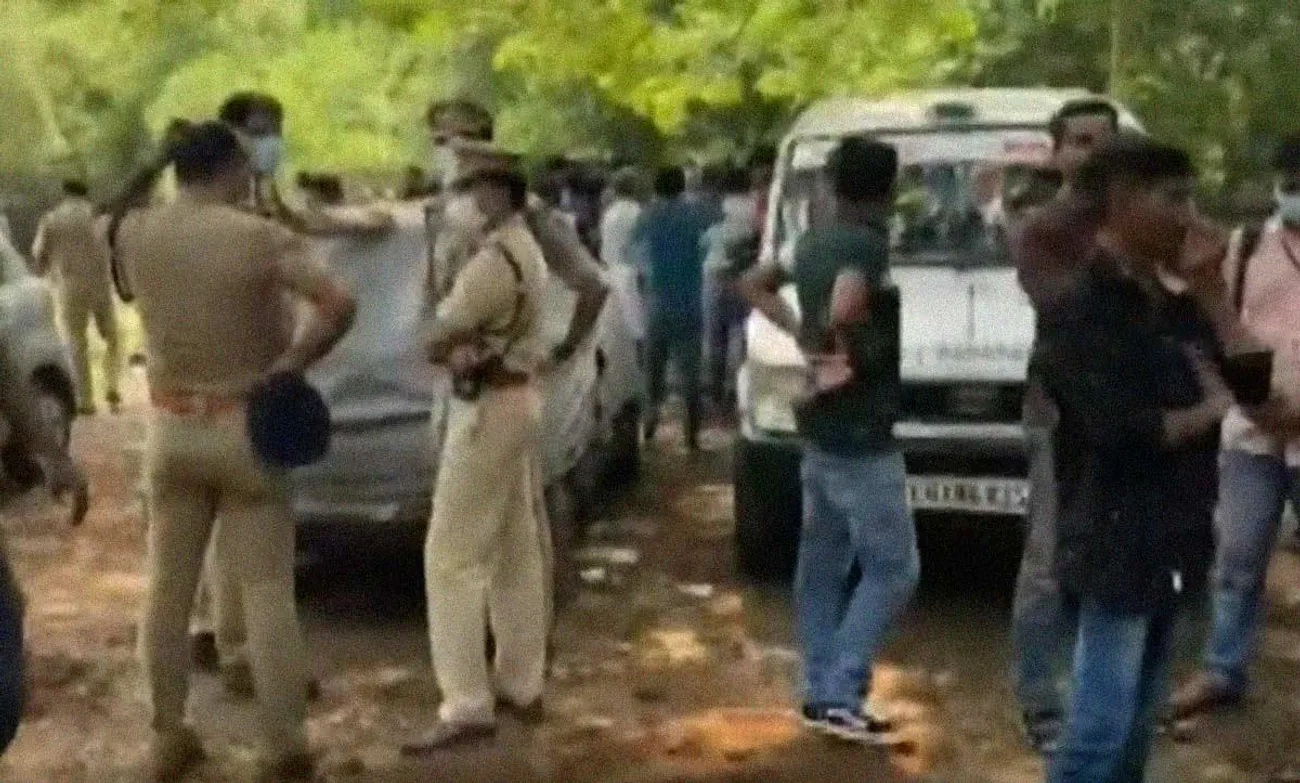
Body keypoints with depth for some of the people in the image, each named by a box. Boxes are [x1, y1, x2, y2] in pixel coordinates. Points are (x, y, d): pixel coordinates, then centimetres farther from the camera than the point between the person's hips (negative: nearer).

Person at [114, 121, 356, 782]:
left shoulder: (134, 234, -2)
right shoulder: (261, 238, -14)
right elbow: (339, 303, -26)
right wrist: (286, 368, -16)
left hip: (171, 427, 4)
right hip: (245, 426, -4)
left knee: (168, 587, 15)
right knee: (266, 592, 3)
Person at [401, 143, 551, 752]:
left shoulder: (493, 260, -20)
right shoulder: (526, 250, 12)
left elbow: (436, 340, -17)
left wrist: (453, 351, 3)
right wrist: (467, 347, -7)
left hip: (488, 407, -10)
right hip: (520, 397, 10)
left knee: (453, 556, -7)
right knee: (518, 551, 14)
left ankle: (467, 707, -7)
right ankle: (520, 684, 23)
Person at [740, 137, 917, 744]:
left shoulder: (813, 242, 9)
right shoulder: (869, 244, -18)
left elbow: (754, 284, 22)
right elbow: (843, 308, -36)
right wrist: (851, 356, -17)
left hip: (821, 429, 9)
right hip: (861, 435, -9)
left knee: (823, 559, 13)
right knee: (893, 567, -2)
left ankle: (820, 692, 20)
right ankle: (839, 695, -4)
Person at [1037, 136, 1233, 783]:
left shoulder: (1174, 309, 12)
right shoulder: (1081, 311, -14)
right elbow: (1123, 431, -23)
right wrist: (1210, 409, -7)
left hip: (1168, 544, 8)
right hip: (1114, 547, -8)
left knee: (1138, 723, 17)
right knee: (1102, 726, -6)